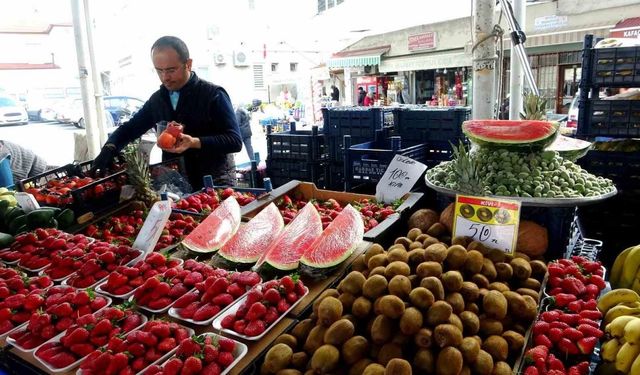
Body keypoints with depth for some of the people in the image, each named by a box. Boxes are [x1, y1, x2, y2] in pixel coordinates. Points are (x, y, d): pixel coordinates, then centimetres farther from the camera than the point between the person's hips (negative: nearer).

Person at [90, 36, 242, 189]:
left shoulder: (213, 95, -9)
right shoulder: (157, 99, 9)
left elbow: (235, 140, -14)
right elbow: (130, 128, 18)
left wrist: (195, 142, -27)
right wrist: (109, 148, -2)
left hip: (216, 184, -4)